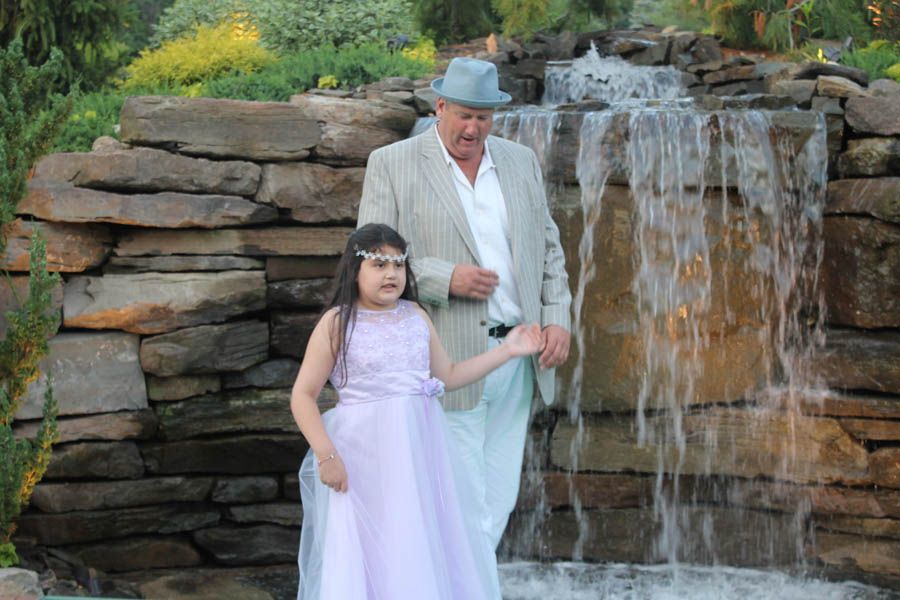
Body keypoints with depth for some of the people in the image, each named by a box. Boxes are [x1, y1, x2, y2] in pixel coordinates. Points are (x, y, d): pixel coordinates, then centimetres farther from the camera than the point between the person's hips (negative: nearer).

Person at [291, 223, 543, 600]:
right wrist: (326, 455, -16)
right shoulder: (337, 322, -7)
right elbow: (302, 396, -7)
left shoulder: (416, 316, 7)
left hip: (418, 447, 5)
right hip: (365, 454, -4)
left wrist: (507, 350, 12)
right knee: (369, 556, 0)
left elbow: (448, 376, 16)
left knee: (426, 546, 10)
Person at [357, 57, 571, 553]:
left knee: (498, 501, 9)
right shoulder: (392, 164, -2)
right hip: (448, 363, -5)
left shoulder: (521, 162, 13)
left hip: (517, 358, 5)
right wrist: (445, 279, -17)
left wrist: (557, 318, 3)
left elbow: (548, 247, 16)